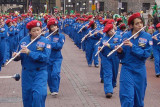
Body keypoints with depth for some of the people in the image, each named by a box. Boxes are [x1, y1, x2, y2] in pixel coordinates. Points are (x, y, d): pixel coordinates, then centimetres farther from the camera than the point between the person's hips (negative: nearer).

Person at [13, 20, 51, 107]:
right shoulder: (23, 41, 3)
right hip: (26, 73, 3)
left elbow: (45, 57, -19)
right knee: (27, 96, 10)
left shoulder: (45, 42, -7)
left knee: (39, 95, -16)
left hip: (40, 73, -3)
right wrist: (16, 56, -15)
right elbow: (19, 56, 9)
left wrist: (29, 52, -26)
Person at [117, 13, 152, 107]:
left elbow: (146, 54, -14)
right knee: (127, 97, -9)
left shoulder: (147, 37, -3)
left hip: (140, 71, 1)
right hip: (127, 69, -1)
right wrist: (120, 51, -18)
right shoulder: (125, 36, -1)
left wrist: (132, 46, -22)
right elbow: (122, 56, 4)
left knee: (139, 97, 11)